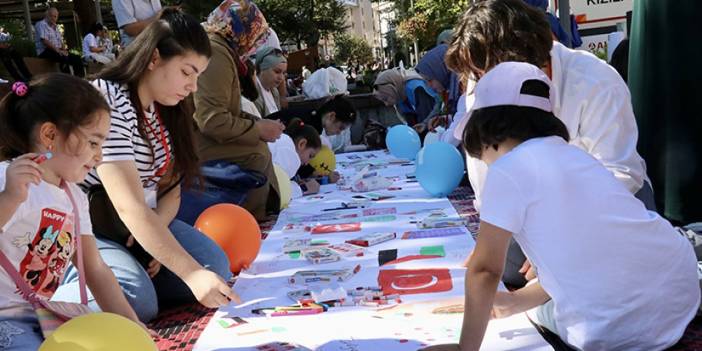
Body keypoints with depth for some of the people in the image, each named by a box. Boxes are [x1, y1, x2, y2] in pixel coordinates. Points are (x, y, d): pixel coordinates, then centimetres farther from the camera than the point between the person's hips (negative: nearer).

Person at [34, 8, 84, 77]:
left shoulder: (55, 27, 23)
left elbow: (61, 41, 21)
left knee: (77, 58, -10)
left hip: (58, 51, 8)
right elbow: (44, 41, -16)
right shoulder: (41, 24, -3)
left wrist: (63, 49, -2)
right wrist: (57, 50, -21)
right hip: (45, 52, -8)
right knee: (64, 58, -35)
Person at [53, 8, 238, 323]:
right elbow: (129, 207, -32)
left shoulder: (166, 110, 4)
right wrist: (192, 274, -36)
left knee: (216, 266, -11)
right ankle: (62, 289, -3)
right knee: (138, 300, -29)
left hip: (147, 222, 7)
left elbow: (170, 189, 6)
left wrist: (156, 232, -17)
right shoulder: (108, 103, -24)